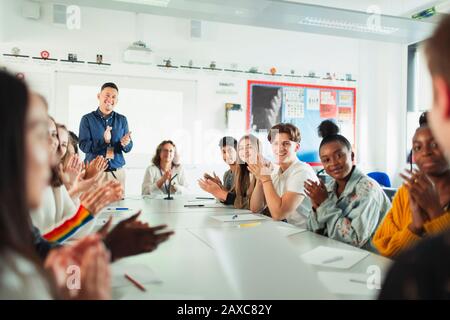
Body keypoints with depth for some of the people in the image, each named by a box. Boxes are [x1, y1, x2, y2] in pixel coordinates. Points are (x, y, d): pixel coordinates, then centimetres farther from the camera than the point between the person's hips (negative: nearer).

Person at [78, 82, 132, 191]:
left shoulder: (122, 120, 9)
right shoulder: (87, 119, 1)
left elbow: (128, 148, 7)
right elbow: (83, 146, -7)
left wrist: (125, 144, -16)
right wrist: (104, 141, -23)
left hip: (117, 172, 2)